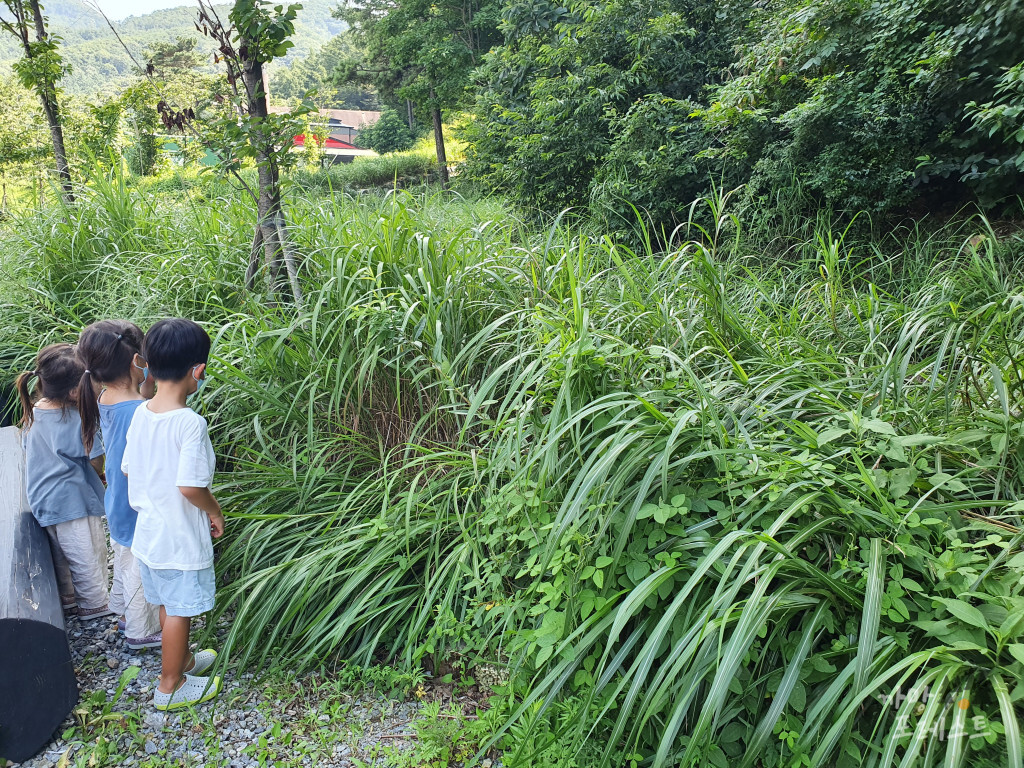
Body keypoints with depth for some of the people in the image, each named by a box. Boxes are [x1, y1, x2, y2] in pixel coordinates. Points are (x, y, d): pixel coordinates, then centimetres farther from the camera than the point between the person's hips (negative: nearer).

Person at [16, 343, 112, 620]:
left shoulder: (32, 413, -1)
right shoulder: (78, 420, -24)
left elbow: (29, 453, 12)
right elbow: (97, 464, -17)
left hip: (43, 501, 8)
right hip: (73, 501, -8)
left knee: (61, 553, 24)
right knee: (88, 556, 8)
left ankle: (68, 598, 40)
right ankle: (96, 605, 22)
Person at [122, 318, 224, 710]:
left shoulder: (141, 412, -4)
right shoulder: (191, 424, -26)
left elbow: (128, 469, 6)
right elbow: (190, 486, -28)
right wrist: (215, 512, -9)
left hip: (148, 529, 7)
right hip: (180, 538, -7)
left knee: (167, 603, 24)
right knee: (179, 610, 11)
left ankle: (182, 659, 44)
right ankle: (170, 685, 27)